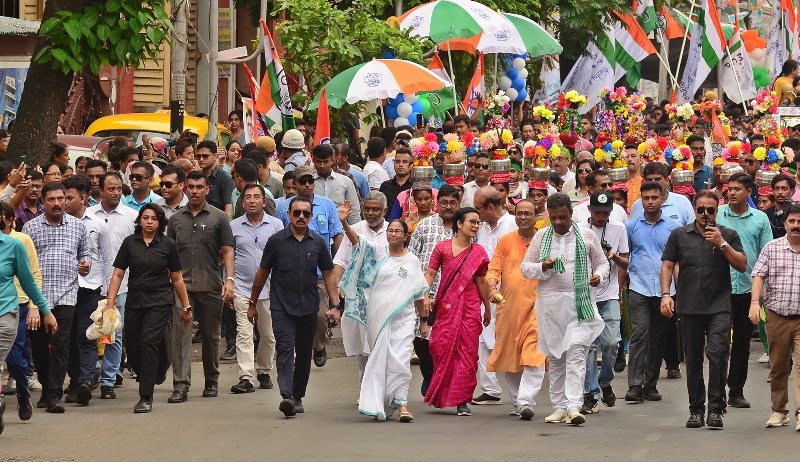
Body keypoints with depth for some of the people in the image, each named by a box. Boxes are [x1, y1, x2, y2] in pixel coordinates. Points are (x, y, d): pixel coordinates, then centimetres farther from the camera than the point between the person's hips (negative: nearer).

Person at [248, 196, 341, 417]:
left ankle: (298, 396, 22)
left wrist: (335, 305, 3)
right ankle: (286, 396, -28)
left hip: (308, 308, 3)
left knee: (304, 353, 9)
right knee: (285, 348, -16)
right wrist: (252, 303, 10)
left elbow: (328, 274, 11)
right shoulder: (276, 241, -1)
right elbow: (262, 272, 7)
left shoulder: (318, 242, 6)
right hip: (281, 307, -3)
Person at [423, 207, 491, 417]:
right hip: (445, 307, -1)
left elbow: (481, 282, 13)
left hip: (469, 307, 1)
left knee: (467, 352, -3)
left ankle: (462, 401, 0)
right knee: (442, 349, -4)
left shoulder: (478, 252, 7)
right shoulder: (442, 248, 2)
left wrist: (488, 309, 17)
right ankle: (440, 396, 12)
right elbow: (430, 274, 1)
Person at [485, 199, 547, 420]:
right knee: (510, 356, 8)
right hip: (508, 307, 3)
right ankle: (516, 403, 19)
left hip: (536, 306, -3)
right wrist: (492, 287, -16)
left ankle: (526, 401, -20)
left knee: (533, 356, -15)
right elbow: (494, 269, 4)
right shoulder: (505, 241, 10)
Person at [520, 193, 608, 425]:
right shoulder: (541, 237, 9)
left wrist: (599, 275, -7)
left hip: (580, 303, -2)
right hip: (550, 304, 2)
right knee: (554, 356, 7)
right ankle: (559, 406, 16)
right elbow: (525, 267, 10)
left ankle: (574, 406, -20)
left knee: (576, 352, -13)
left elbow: (602, 263, 15)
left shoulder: (586, 235, 7)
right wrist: (543, 267, -10)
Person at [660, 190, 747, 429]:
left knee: (717, 354, -15)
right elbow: (667, 266, 8)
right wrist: (665, 295, -4)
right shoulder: (679, 235, 10)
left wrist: (722, 244, -9)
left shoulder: (728, 235, 9)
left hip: (719, 307, -2)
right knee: (693, 360, 7)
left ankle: (715, 409, -12)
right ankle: (696, 410, 16)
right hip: (689, 308, 2)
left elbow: (742, 265, 1)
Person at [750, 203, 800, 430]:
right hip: (777, 317, 1)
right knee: (778, 367, 9)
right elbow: (759, 275, 0)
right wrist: (755, 302, -14)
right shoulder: (772, 248, 4)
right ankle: (779, 411, 21)